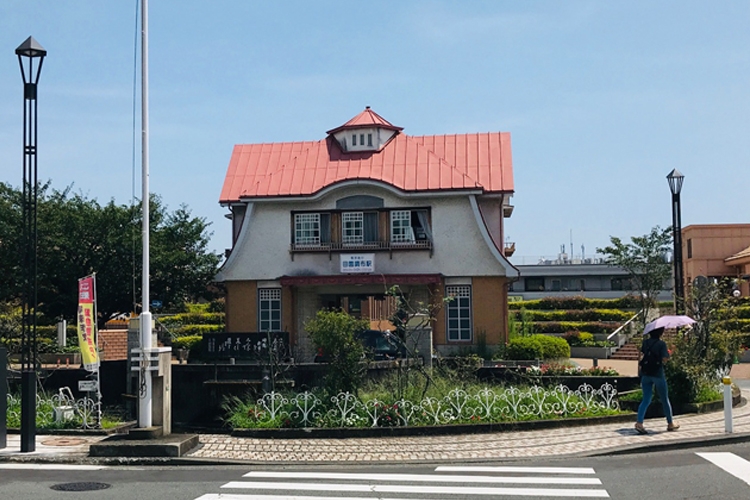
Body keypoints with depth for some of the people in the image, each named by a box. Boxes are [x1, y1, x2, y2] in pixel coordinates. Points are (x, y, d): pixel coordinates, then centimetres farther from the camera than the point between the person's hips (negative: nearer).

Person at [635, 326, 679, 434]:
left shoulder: (645, 342, 5)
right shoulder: (662, 344, -11)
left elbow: (641, 356, 7)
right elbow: (664, 360, -15)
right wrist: (668, 354, 3)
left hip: (645, 374, 4)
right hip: (658, 374, -4)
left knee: (646, 399, 6)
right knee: (665, 399, 12)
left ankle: (639, 422, -9)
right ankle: (670, 423, 25)